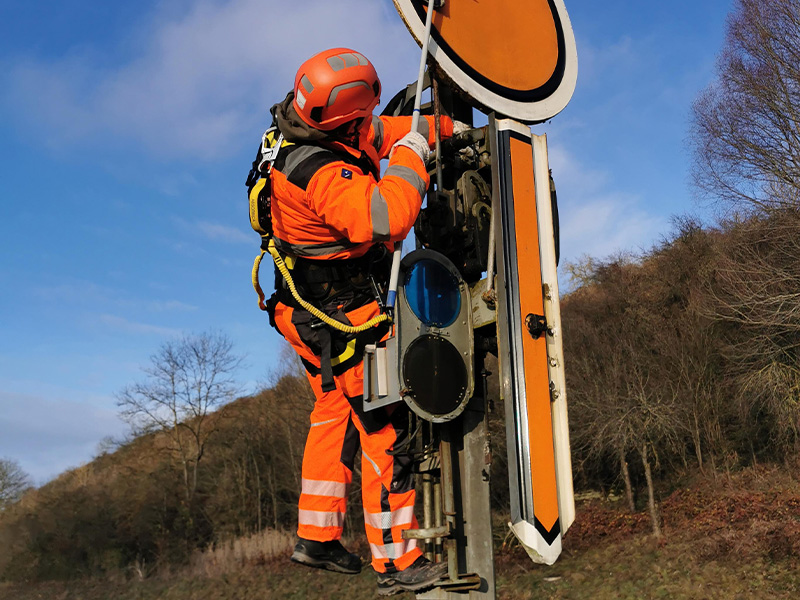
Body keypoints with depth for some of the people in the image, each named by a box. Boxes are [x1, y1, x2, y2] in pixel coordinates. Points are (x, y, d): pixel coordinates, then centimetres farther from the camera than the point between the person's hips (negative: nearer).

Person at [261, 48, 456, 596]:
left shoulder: (304, 134, -1)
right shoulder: (323, 172, -31)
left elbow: (380, 131, 15)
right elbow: (386, 219, -44)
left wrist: (446, 126, 9)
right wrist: (411, 155, -28)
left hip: (316, 312, 10)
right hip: (344, 321, -10)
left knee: (336, 414, 21)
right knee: (386, 430, -1)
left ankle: (317, 535, 31)